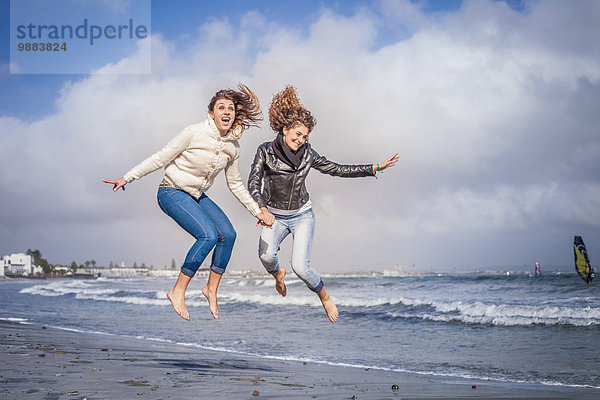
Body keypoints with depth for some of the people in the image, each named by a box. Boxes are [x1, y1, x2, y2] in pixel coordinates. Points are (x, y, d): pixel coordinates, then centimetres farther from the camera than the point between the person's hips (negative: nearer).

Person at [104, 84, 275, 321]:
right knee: (208, 235, -24)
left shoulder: (233, 146, -1)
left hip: (197, 196, 7)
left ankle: (211, 288, 6)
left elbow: (235, 184, 13)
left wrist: (257, 212, 12)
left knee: (228, 234, -12)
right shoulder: (195, 133, -19)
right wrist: (127, 178, -13)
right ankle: (178, 292, -12)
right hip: (172, 192, -6)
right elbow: (160, 158, -12)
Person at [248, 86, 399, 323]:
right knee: (266, 255, -28)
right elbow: (253, 183, -15)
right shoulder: (266, 151, -9)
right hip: (274, 217, 0)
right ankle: (277, 273, 10)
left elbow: (338, 170, 3)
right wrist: (262, 208, -34)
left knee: (300, 267, -18)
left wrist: (374, 168, -3)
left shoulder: (307, 155, -3)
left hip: (302, 216, 0)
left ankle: (324, 296, 12)